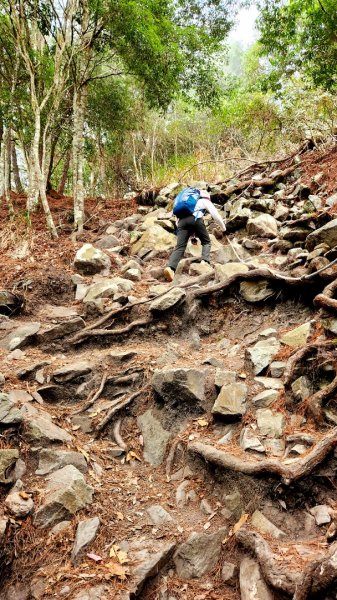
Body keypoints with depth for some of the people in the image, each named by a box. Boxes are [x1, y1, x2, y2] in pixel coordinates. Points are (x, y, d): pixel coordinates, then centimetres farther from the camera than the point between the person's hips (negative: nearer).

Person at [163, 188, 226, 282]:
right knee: (206, 242, 13)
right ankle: (205, 261, -15)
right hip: (195, 219, -3)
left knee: (180, 246, -9)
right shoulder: (205, 201, 29)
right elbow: (215, 214, 19)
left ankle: (170, 267, -34)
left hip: (182, 220, 3)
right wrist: (223, 227, 31)